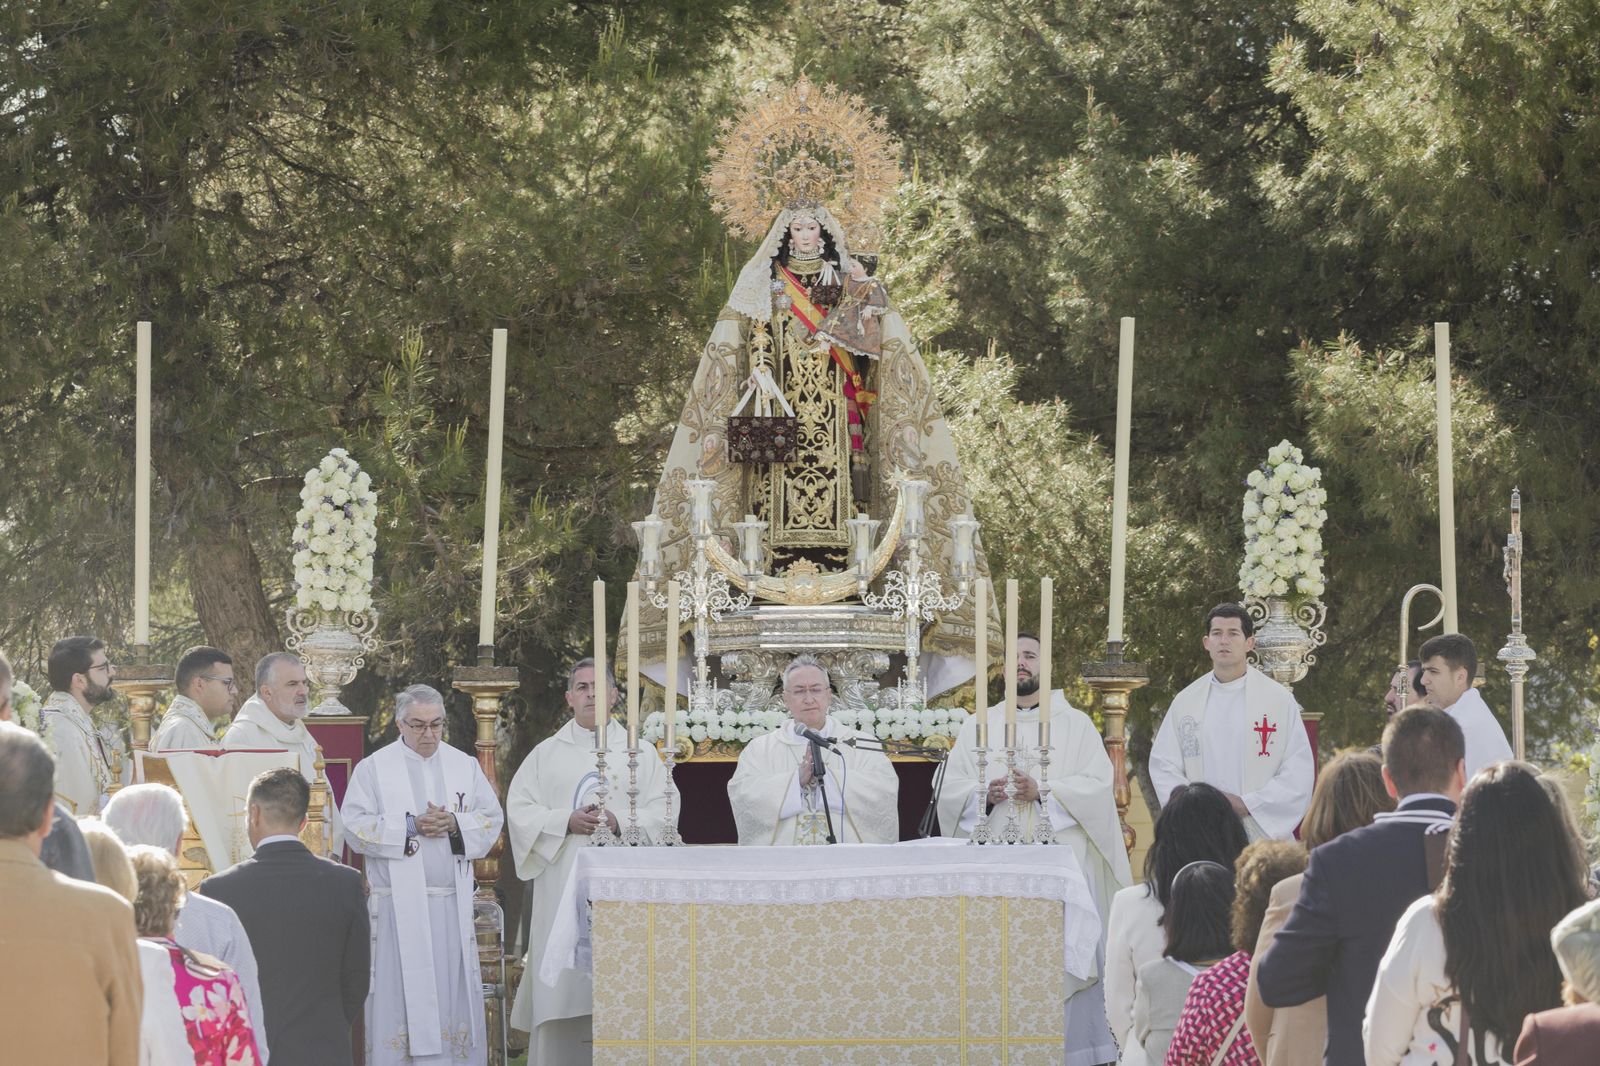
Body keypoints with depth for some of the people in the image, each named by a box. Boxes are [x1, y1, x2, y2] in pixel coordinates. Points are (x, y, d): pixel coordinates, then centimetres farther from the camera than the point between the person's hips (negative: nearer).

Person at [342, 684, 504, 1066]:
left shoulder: (465, 766, 12)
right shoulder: (374, 768, 2)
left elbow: (492, 819, 9)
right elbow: (356, 827, -6)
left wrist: (454, 824, -10)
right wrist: (411, 826, -15)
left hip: (453, 904, 3)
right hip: (400, 903, -3)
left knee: (454, 989, 3)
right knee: (402, 994, -4)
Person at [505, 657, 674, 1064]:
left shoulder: (640, 753, 10)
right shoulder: (546, 754, 10)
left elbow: (663, 809, 2)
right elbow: (520, 811, 3)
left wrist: (620, 822, -14)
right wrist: (567, 822, -12)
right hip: (563, 889, 0)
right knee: (562, 994, -4)